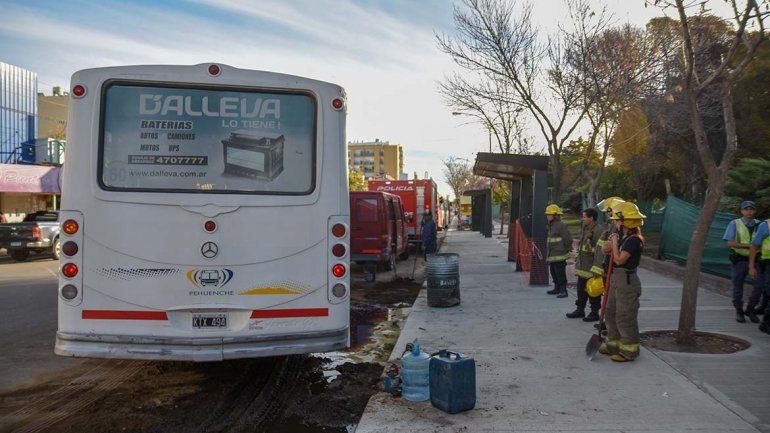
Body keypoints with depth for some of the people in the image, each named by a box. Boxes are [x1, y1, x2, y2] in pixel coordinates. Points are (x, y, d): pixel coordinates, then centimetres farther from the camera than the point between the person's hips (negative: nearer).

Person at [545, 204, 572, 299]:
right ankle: (557, 288, 30)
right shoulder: (551, 226, 14)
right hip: (552, 255, 10)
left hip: (559, 255, -10)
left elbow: (568, 239, -18)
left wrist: (567, 249, -10)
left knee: (560, 273, -6)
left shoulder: (561, 225, -16)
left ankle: (563, 291, 0)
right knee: (553, 272, 18)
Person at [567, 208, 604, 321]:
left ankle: (595, 313, 11)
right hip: (582, 266, 10)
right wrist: (578, 260, 23)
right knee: (581, 288, 16)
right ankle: (580, 310, 28)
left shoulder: (598, 230, -17)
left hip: (592, 267, -9)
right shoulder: (586, 228, 14)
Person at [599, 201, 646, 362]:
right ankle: (614, 346, 31)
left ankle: (629, 351, 11)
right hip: (616, 278, 10)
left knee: (625, 318, -1)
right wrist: (612, 241, -1)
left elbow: (619, 260, -25)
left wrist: (615, 242, -15)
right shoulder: (623, 236, 9)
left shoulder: (634, 240, -20)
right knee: (611, 314, 18)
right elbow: (605, 249, 17)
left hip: (627, 281, -10)